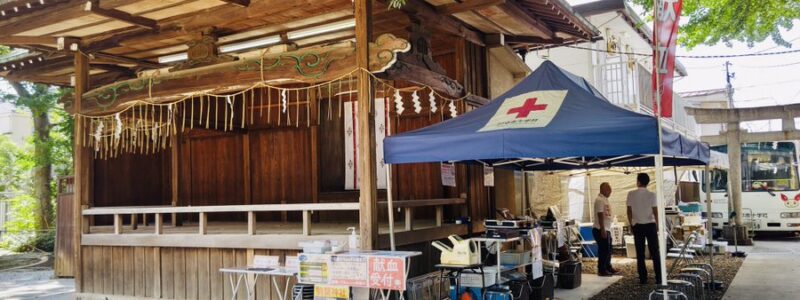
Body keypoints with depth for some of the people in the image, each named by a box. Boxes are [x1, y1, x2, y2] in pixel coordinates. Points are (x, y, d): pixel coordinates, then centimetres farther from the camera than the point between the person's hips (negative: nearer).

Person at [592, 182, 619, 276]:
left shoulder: (605, 199, 16)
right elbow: (600, 216, -21)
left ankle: (608, 268, 25)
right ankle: (601, 270, 2)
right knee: (603, 250, -5)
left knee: (608, 249, 16)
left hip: (605, 229, 10)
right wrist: (602, 230, -24)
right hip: (600, 230, -10)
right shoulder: (599, 200, -15)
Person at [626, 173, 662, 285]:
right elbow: (655, 212, -6)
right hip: (650, 225, -1)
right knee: (655, 252, 6)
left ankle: (643, 279, 7)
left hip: (637, 225, 1)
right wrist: (657, 225, 6)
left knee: (640, 254, 6)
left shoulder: (631, 194, -3)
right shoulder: (651, 195, -6)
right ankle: (658, 278, 5)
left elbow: (629, 211, 0)